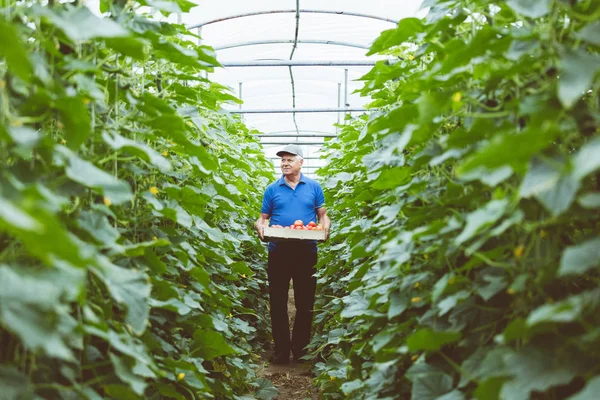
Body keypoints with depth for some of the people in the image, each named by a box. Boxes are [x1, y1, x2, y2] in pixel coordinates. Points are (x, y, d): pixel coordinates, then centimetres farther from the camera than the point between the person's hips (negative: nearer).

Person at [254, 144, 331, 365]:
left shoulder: (314, 187, 7)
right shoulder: (272, 189, 7)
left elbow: (323, 215, 10)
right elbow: (263, 218, 10)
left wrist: (325, 229, -11)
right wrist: (260, 227, -12)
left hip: (306, 252, 0)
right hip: (278, 251, 1)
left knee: (305, 303, 6)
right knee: (277, 302, 4)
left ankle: (301, 348, 20)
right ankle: (281, 349, 15)